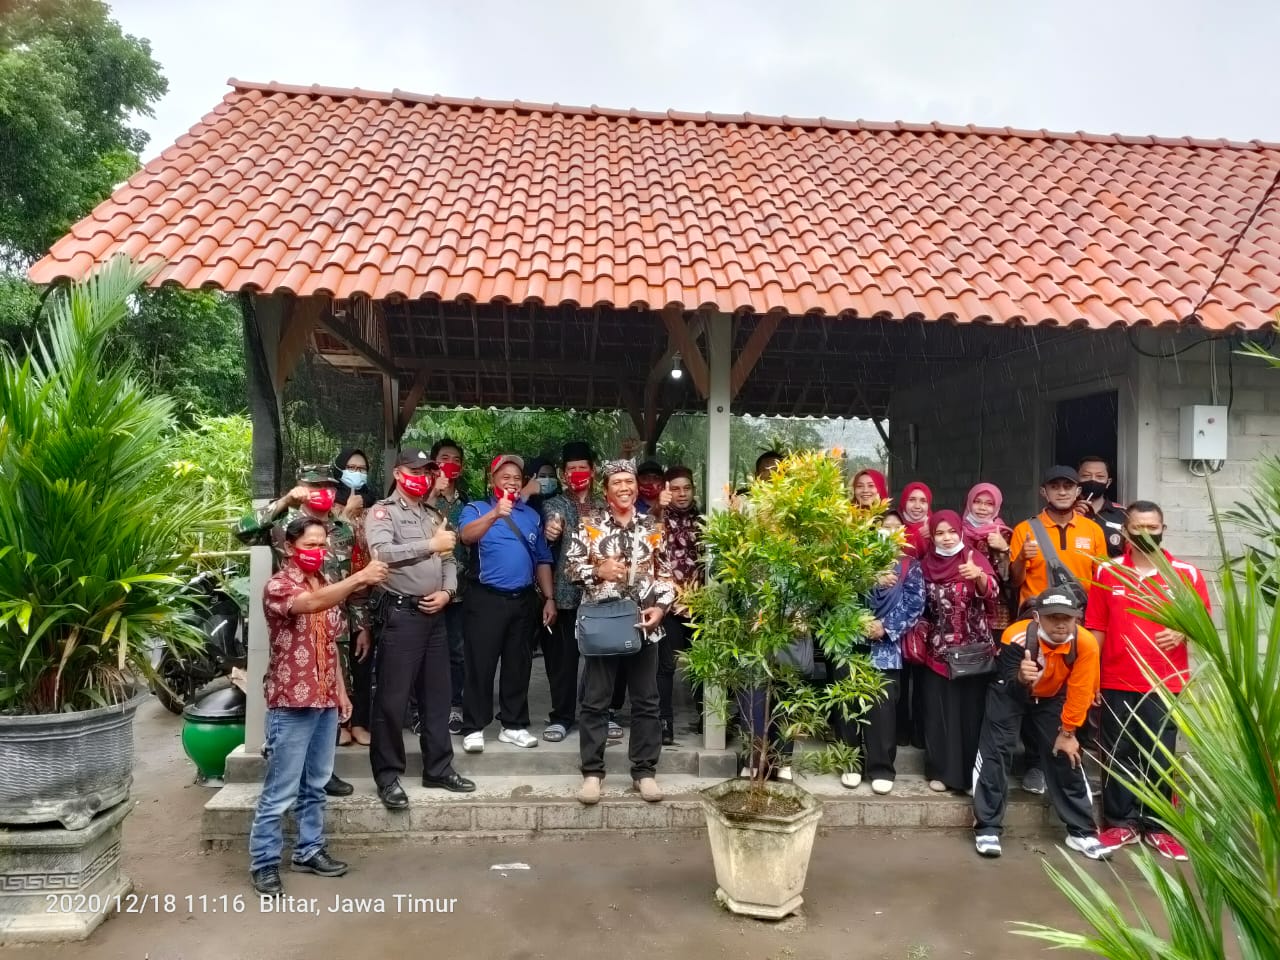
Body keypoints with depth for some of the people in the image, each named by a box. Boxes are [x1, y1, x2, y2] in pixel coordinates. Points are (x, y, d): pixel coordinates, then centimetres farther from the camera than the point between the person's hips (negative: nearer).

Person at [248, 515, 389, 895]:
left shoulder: (328, 585, 12)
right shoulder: (278, 586, -11)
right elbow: (310, 603, -34)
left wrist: (341, 691, 16)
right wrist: (361, 578, -42)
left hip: (326, 701, 7)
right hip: (291, 704, -7)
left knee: (316, 786, 16)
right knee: (280, 792, 0)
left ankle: (309, 850, 28)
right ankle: (264, 863, 12)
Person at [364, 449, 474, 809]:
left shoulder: (435, 515, 19)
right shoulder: (383, 512, -3)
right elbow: (382, 553, -21)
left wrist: (447, 592, -1)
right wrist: (430, 544, -23)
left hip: (435, 614, 7)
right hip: (400, 613, -7)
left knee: (437, 695, 12)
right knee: (392, 698, -2)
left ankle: (438, 769, 22)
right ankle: (388, 776, 8)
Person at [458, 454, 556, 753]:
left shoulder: (531, 515, 13)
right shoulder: (476, 509, 0)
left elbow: (542, 560, 15)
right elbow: (467, 536, -23)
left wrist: (549, 598, 8)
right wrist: (495, 514, -38)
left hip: (524, 600, 4)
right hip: (485, 599, -4)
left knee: (518, 666, 10)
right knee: (480, 665, -1)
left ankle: (514, 725, 21)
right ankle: (473, 728, 8)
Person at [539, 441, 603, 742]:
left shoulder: (604, 506, 10)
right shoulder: (552, 505, 2)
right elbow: (546, 548, -15)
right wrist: (550, 532, -37)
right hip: (566, 593, -2)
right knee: (563, 657, 3)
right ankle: (561, 717, 14)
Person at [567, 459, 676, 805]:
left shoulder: (653, 528, 7)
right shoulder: (589, 526, 3)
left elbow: (665, 572, 8)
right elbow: (571, 565, 1)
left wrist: (661, 606, -6)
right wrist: (597, 571, -16)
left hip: (643, 623, 2)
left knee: (646, 701, 7)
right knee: (594, 700, 3)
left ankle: (645, 771, 18)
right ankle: (592, 772, 14)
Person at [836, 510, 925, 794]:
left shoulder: (909, 564, 9)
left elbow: (915, 603, -1)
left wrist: (886, 627, -11)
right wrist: (873, 584, -18)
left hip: (886, 646, -1)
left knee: (882, 707, -5)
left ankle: (882, 768, 6)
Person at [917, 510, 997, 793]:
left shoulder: (975, 559, -2)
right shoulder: (925, 564, 5)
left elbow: (991, 593, -19)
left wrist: (979, 576, -39)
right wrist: (920, 637, 2)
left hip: (973, 650, -2)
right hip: (937, 651, 2)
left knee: (971, 709, 1)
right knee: (939, 711, 4)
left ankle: (973, 771, 13)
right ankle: (940, 770, 14)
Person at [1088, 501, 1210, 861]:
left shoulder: (1187, 574, -1)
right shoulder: (1107, 572, 1)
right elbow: (1096, 628, 4)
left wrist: (1183, 632, -15)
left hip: (1165, 685, -1)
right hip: (1116, 683, 1)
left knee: (1160, 757, 5)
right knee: (1118, 755, 8)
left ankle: (1158, 826, 18)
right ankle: (1121, 823, 19)